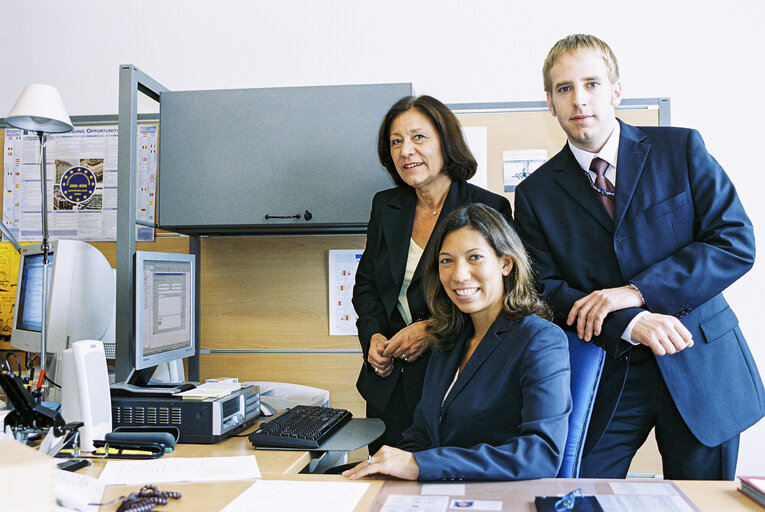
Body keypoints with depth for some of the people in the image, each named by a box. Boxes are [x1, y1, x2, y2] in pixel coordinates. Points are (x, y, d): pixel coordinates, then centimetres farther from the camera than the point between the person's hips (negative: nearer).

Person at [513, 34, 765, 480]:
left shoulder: (681, 149, 0)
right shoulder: (536, 194, 1)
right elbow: (546, 290, -3)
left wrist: (635, 291, -17)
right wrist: (630, 324, -19)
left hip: (702, 367, 0)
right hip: (607, 379, 0)